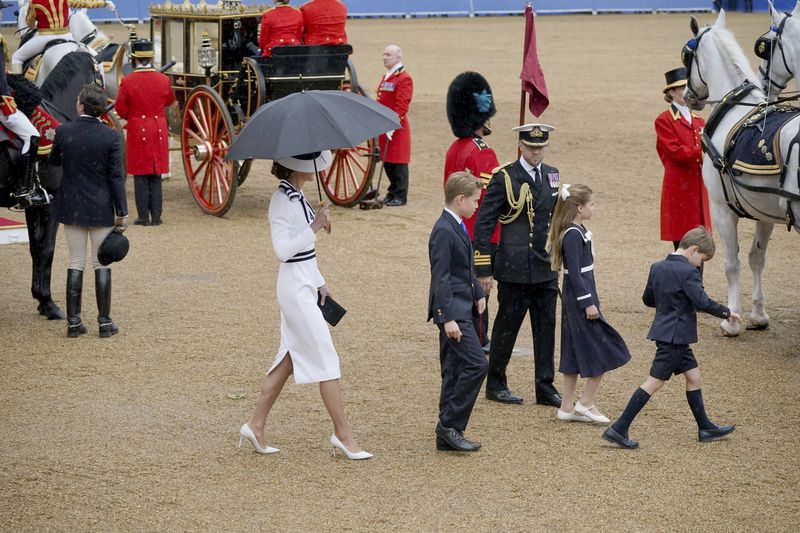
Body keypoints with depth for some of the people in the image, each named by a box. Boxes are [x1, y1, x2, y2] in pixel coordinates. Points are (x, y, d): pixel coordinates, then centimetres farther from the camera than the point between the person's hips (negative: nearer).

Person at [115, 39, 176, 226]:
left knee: (141, 176, 4)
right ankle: (156, 216, 9)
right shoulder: (164, 80, -4)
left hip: (137, 130, -2)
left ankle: (143, 216, 4)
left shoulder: (128, 81, -11)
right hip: (159, 131, 2)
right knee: (156, 176, 9)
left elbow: (121, 109, -4)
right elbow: (170, 102, 13)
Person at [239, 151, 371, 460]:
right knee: (326, 360, -5)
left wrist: (319, 282, 22)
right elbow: (283, 249, -23)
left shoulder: (297, 197, 12)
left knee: (289, 359, 13)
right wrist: (314, 228, -28)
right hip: (295, 287, -10)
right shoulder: (282, 201, -17)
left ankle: (255, 426, 19)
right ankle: (343, 435, 1)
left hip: (305, 286, 10)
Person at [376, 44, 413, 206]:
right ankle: (392, 193, 19)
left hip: (396, 127, -8)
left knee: (398, 163, -3)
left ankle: (400, 197, 2)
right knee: (387, 162, 11)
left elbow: (402, 105, -17)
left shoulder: (404, 79, -11)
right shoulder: (385, 77, 17)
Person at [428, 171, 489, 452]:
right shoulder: (443, 231, -17)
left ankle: (447, 435, 15)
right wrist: (448, 318, -23)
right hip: (452, 310, -10)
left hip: (462, 308, 10)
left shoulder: (458, 227, 14)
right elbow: (441, 278, -20)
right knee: (476, 364, -14)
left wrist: (478, 294, 15)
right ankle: (449, 425, -8)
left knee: (455, 371, 11)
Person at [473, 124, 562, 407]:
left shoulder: (552, 175, 10)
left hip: (546, 268, 5)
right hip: (514, 269, -5)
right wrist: (484, 269, -12)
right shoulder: (504, 178, -8)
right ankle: (496, 384, 17)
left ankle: (546, 387, 14)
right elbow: (483, 224, -9)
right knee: (507, 326, 4)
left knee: (546, 327, 7)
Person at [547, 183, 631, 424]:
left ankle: (567, 407, 15)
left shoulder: (577, 231, 12)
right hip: (579, 297, -10)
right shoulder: (573, 235, -18)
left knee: (575, 353, 12)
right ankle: (586, 402, 1)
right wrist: (588, 303, -21)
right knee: (605, 350, -4)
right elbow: (574, 273, -21)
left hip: (575, 299, 10)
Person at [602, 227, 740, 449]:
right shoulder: (688, 272, -17)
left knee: (693, 375, 16)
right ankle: (619, 429, -8)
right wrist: (726, 312, -8)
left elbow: (647, 299, 16)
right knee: (655, 381, -6)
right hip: (675, 337, -9)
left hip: (664, 330, 9)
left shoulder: (657, 268, 8)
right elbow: (703, 302, -22)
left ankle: (705, 428, 23)